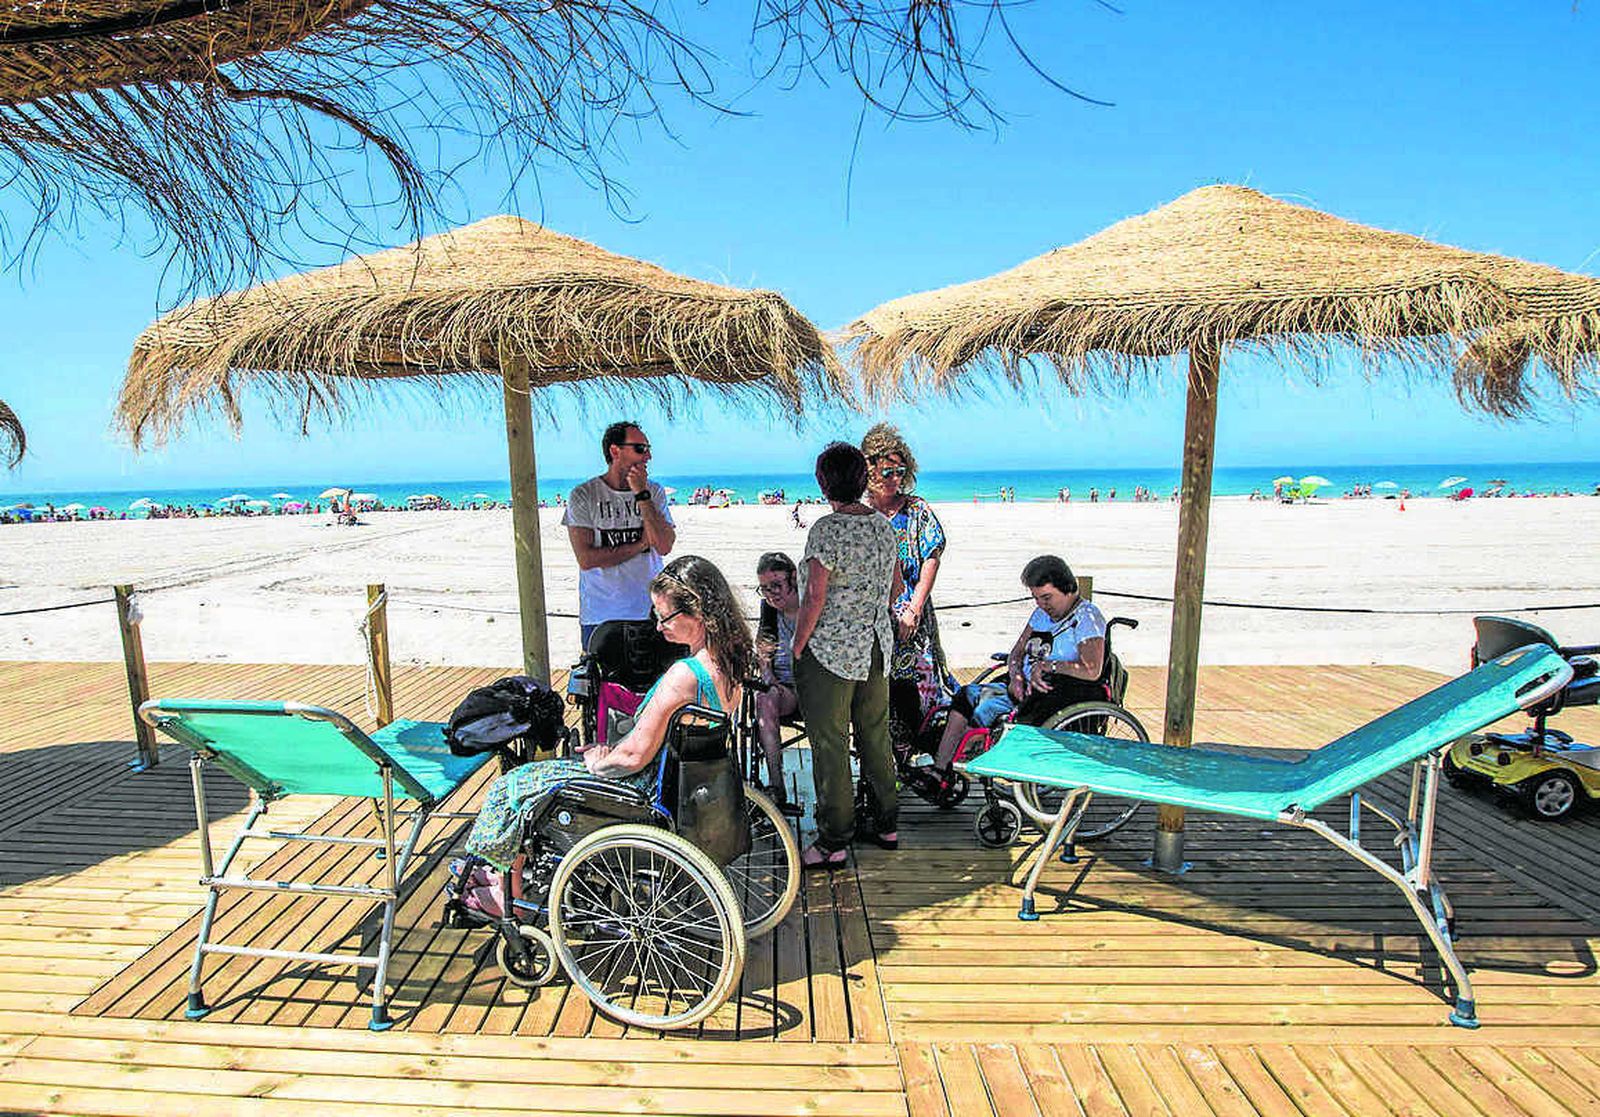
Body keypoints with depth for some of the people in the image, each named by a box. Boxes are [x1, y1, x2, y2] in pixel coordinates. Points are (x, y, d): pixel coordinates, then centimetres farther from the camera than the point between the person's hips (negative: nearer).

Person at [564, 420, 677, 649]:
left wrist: (642, 495, -13)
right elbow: (586, 559, -13)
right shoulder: (584, 495, -5)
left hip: (650, 612, 2)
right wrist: (641, 544, -10)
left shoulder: (654, 492, 4)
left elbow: (664, 547, -10)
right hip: (600, 616, -2)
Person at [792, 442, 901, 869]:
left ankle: (833, 842, 11)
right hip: (876, 646, 8)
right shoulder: (884, 525, 6)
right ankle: (885, 824, 30)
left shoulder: (827, 528, -17)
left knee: (829, 743, 2)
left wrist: (798, 646, -8)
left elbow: (815, 596, -19)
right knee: (875, 734, 18)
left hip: (831, 649, -7)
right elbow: (895, 586, 14)